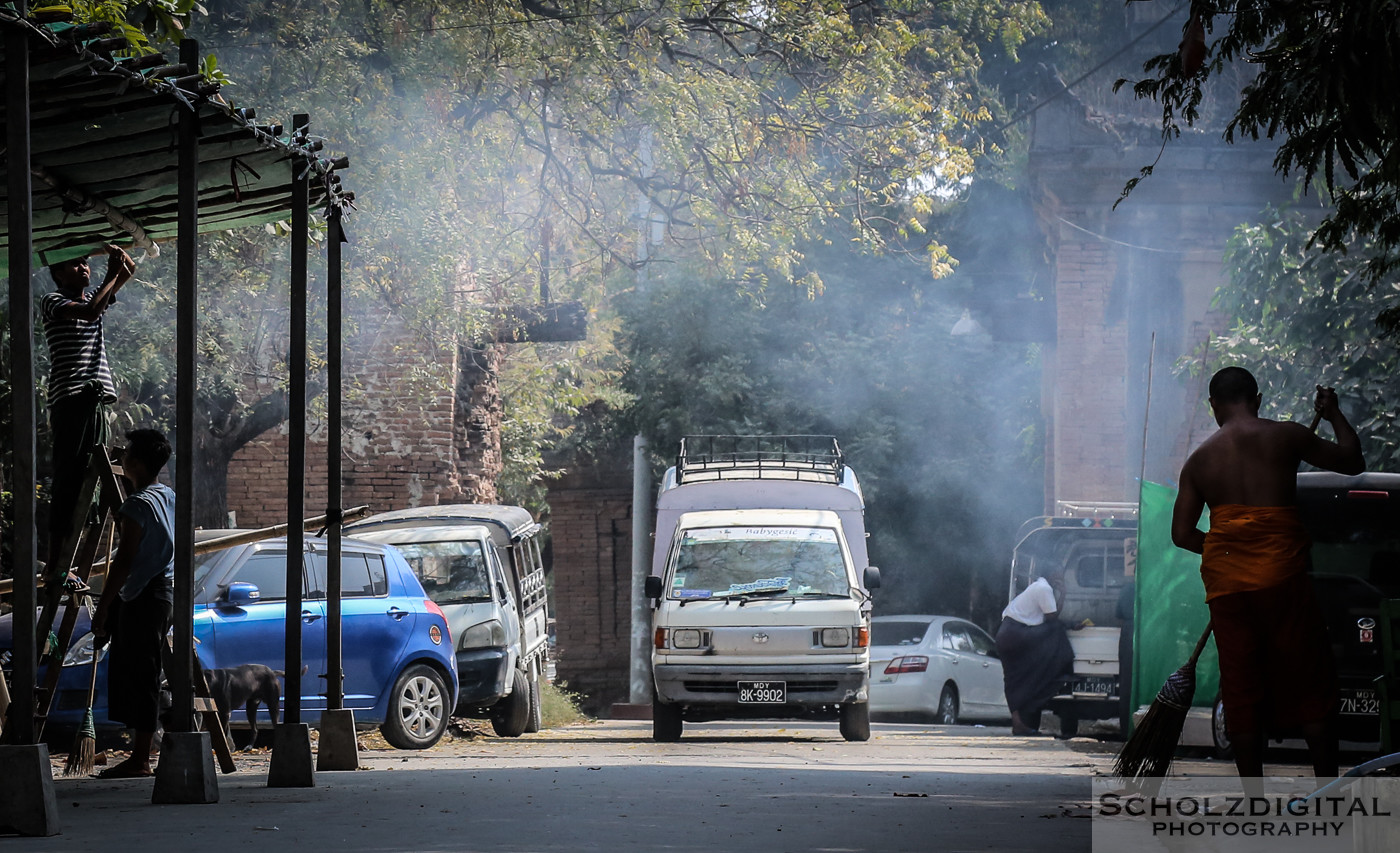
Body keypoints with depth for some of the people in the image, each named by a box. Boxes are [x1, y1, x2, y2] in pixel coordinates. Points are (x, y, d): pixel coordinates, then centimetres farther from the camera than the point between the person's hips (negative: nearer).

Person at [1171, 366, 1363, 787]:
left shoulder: (1199, 459, 10)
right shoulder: (1286, 437, 1)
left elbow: (1182, 533, 9)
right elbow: (1352, 461, 13)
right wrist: (1333, 413, 28)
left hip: (1225, 579, 3)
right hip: (1281, 574, -3)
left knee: (1241, 689, 7)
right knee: (1311, 683, 3)